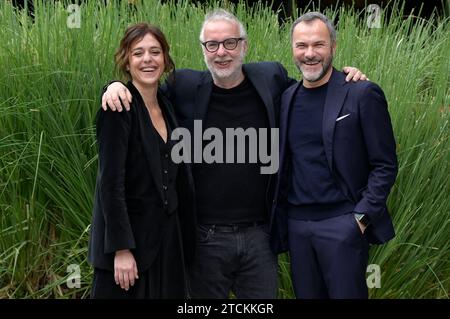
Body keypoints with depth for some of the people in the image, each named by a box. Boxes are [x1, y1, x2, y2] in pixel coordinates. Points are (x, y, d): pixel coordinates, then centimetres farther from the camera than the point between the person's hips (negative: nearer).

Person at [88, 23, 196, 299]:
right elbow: (111, 184, -17)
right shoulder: (119, 108, -13)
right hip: (129, 239, -6)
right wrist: (121, 249, -20)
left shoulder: (167, 106, 8)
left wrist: (190, 234, 11)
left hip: (168, 239, 6)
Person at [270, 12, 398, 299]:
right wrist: (279, 219, 8)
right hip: (296, 224, 5)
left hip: (344, 225, -5)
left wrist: (362, 217, -13)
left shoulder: (362, 94, -6)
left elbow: (385, 165, -6)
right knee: (306, 294, 12)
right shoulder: (287, 98, 10)